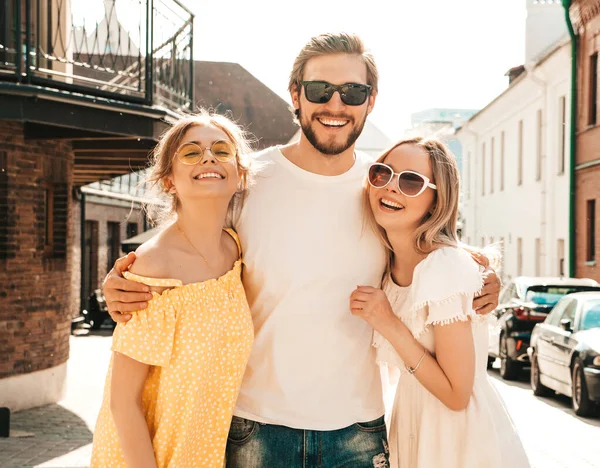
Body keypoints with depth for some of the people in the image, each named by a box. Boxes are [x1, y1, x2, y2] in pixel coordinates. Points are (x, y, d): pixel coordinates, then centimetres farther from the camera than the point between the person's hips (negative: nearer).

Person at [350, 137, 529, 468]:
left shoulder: (447, 267, -24)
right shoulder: (389, 264, -2)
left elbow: (457, 395, -21)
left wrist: (390, 326, -24)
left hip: (465, 441, -7)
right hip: (413, 429, 7)